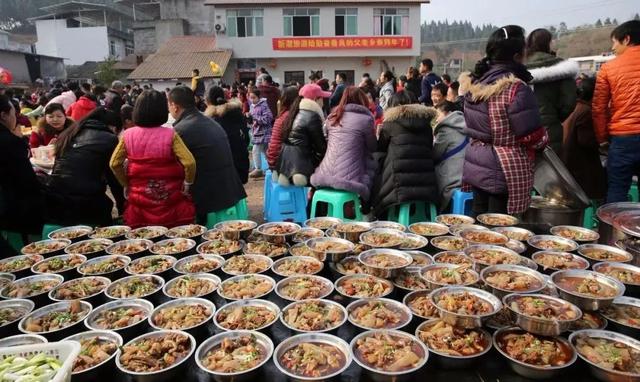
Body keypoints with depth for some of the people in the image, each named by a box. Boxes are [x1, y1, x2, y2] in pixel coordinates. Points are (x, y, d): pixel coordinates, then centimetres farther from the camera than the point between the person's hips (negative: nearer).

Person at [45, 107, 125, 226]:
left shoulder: (70, 133, 17)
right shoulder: (109, 139, -1)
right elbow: (113, 176, 2)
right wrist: (122, 206, 13)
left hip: (53, 199, 6)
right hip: (86, 203, -6)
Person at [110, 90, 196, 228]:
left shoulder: (128, 135, -4)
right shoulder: (170, 134, -12)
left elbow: (114, 164, 2)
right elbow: (189, 162, -19)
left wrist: (126, 185, 14)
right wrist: (187, 183, -3)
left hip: (140, 201, 2)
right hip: (170, 200, -2)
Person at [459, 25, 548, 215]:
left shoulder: (474, 82, 3)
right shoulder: (516, 89, -19)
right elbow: (533, 137, -15)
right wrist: (544, 137, 6)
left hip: (476, 165, 7)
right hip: (504, 172, -7)